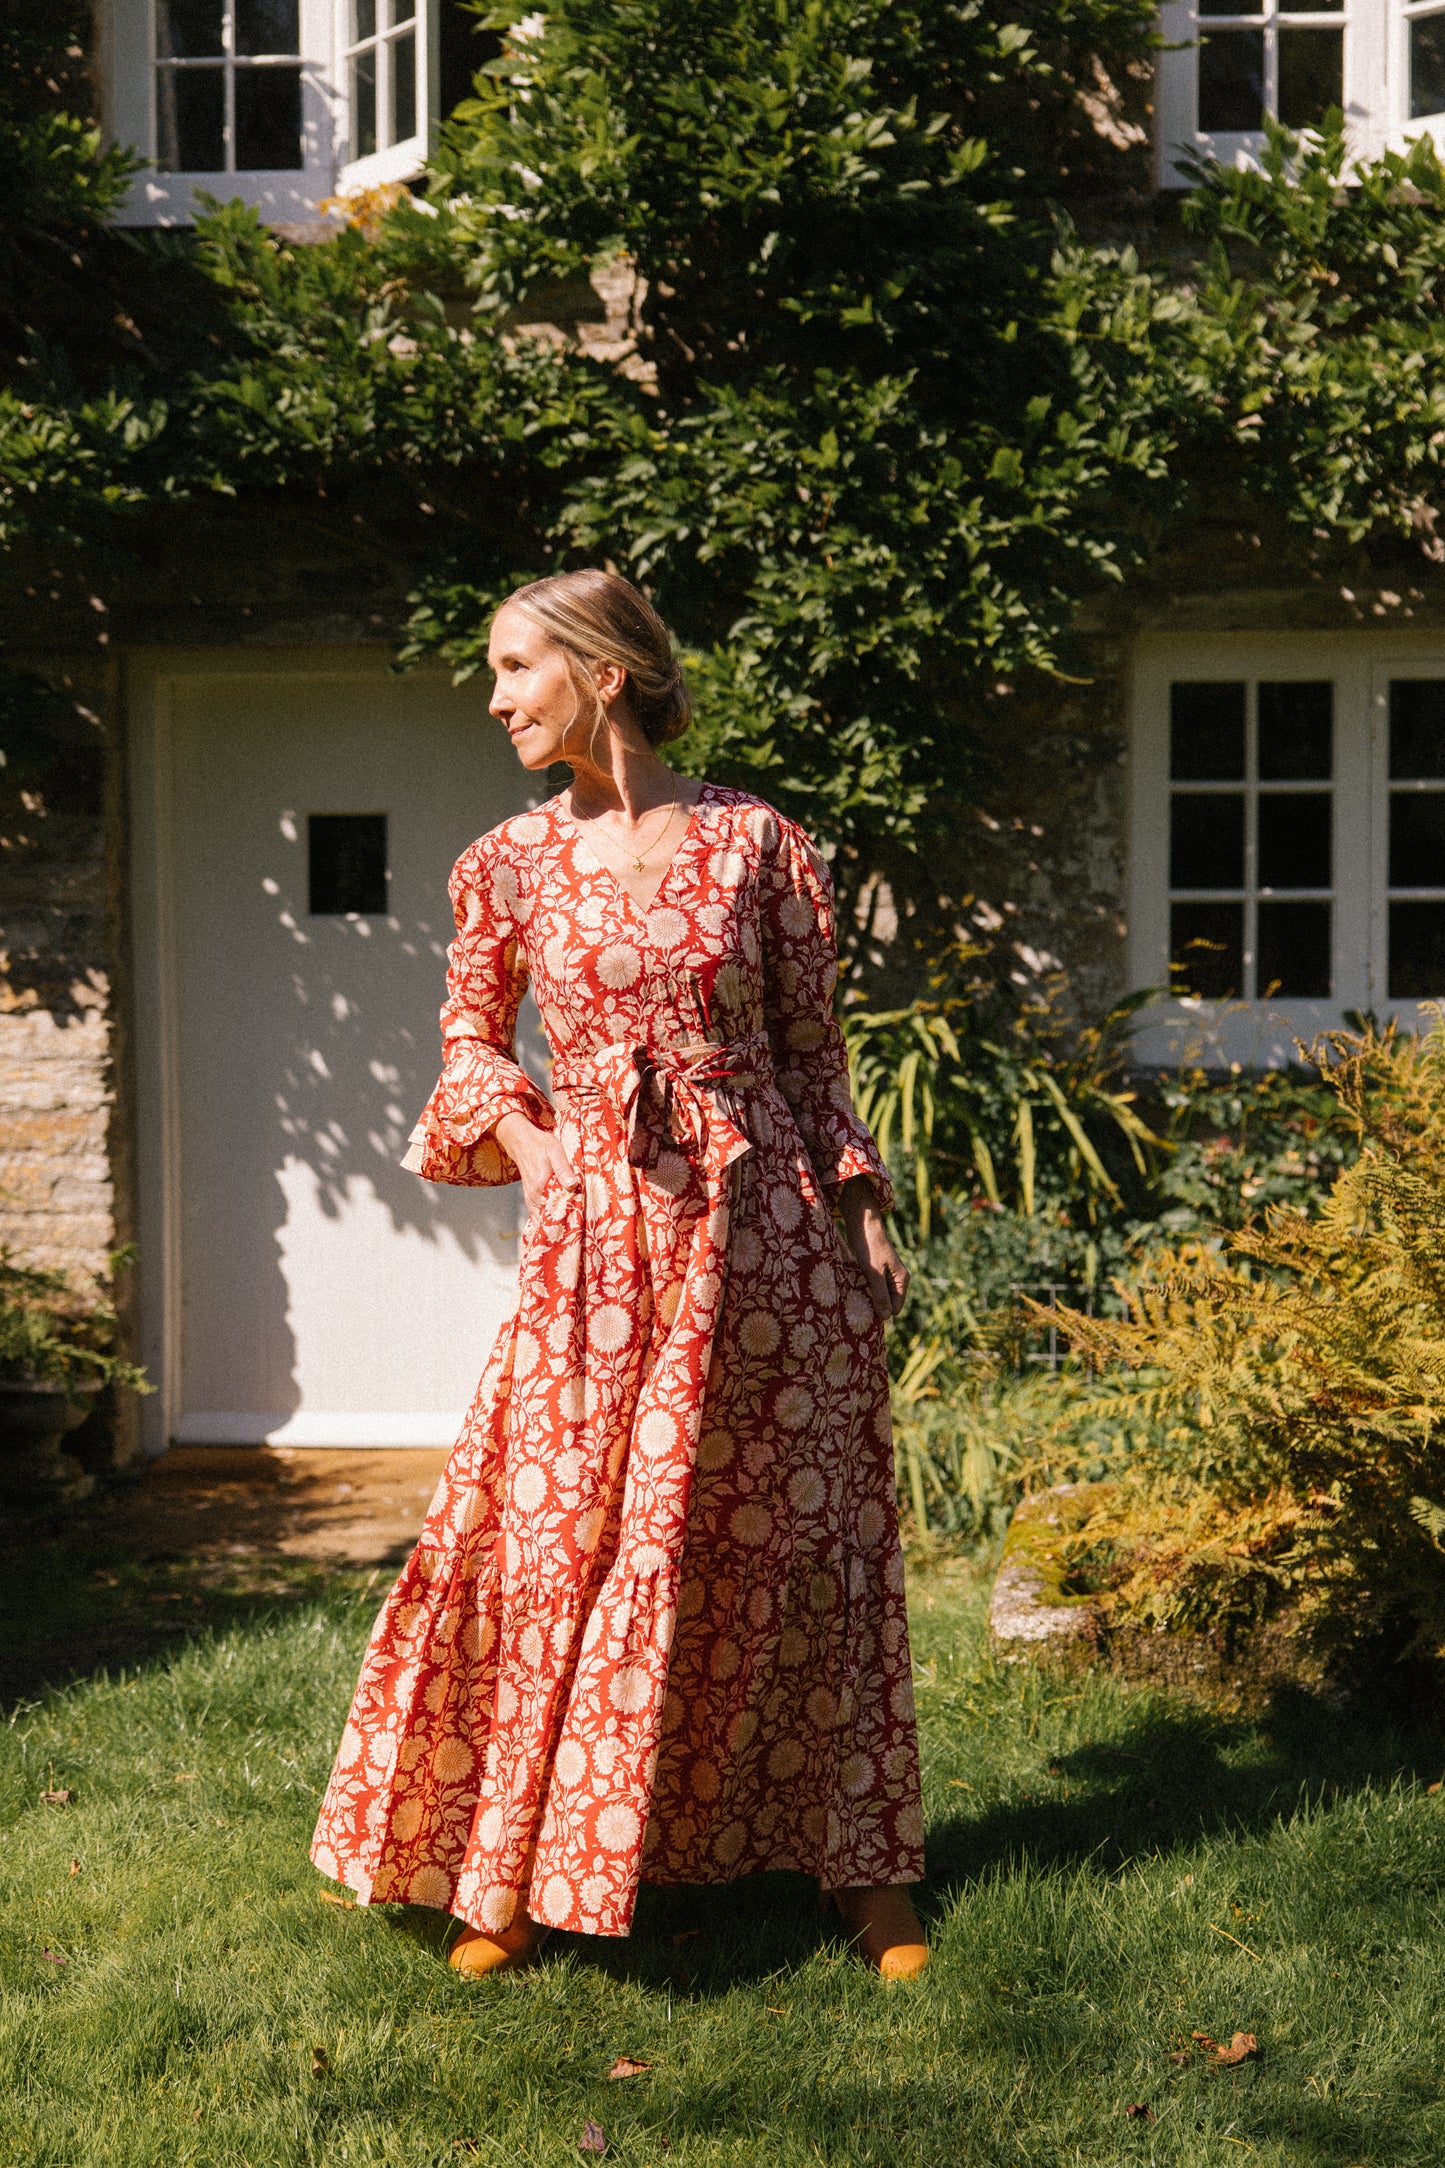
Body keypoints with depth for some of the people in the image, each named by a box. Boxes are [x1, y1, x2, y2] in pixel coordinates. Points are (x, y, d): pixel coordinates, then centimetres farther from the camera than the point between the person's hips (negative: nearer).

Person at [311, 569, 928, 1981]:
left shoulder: (756, 845, -1)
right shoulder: (510, 865, 5)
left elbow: (811, 1050, 4)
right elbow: (470, 1036, 18)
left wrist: (860, 1209, 0)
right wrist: (521, 1138, 1)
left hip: (758, 1224, -1)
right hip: (593, 1228, 2)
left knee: (794, 1542, 5)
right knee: (557, 1537, 2)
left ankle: (865, 1864, 19)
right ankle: (518, 1869, 18)